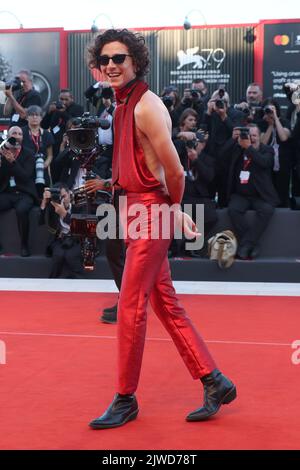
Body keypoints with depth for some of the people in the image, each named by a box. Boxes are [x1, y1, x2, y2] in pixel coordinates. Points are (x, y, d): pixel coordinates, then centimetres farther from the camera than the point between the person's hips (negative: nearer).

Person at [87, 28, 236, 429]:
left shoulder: (146, 106, -16)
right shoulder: (122, 105, 12)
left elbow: (175, 172, -17)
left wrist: (174, 207, 0)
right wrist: (175, 210, 14)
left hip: (151, 212, -9)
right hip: (136, 211, 9)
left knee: (130, 307, -3)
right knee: (167, 305, 12)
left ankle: (126, 399, 11)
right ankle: (215, 383, 21)